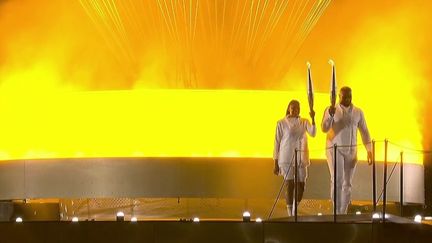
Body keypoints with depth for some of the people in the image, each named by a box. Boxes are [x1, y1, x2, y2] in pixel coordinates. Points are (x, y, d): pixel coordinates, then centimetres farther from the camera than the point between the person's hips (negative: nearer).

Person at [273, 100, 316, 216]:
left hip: (301, 159, 3)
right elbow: (277, 143, 1)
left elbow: (313, 133, -11)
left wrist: (313, 119, -26)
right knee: (289, 186, -7)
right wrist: (276, 164, 0)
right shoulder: (281, 123, -1)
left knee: (301, 186, 3)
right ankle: (290, 215, -1)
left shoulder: (304, 122, 7)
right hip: (287, 159, -3)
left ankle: (295, 211, 26)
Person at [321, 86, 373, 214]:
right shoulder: (331, 110, -3)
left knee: (348, 183, 5)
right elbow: (324, 128, -13)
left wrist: (369, 150, -2)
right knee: (337, 180, -15)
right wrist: (330, 115, -31)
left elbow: (364, 131, 7)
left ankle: (343, 213, 12)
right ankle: (337, 212, -15)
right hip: (335, 149, -3)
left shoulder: (358, 112, 6)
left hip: (351, 151, 3)